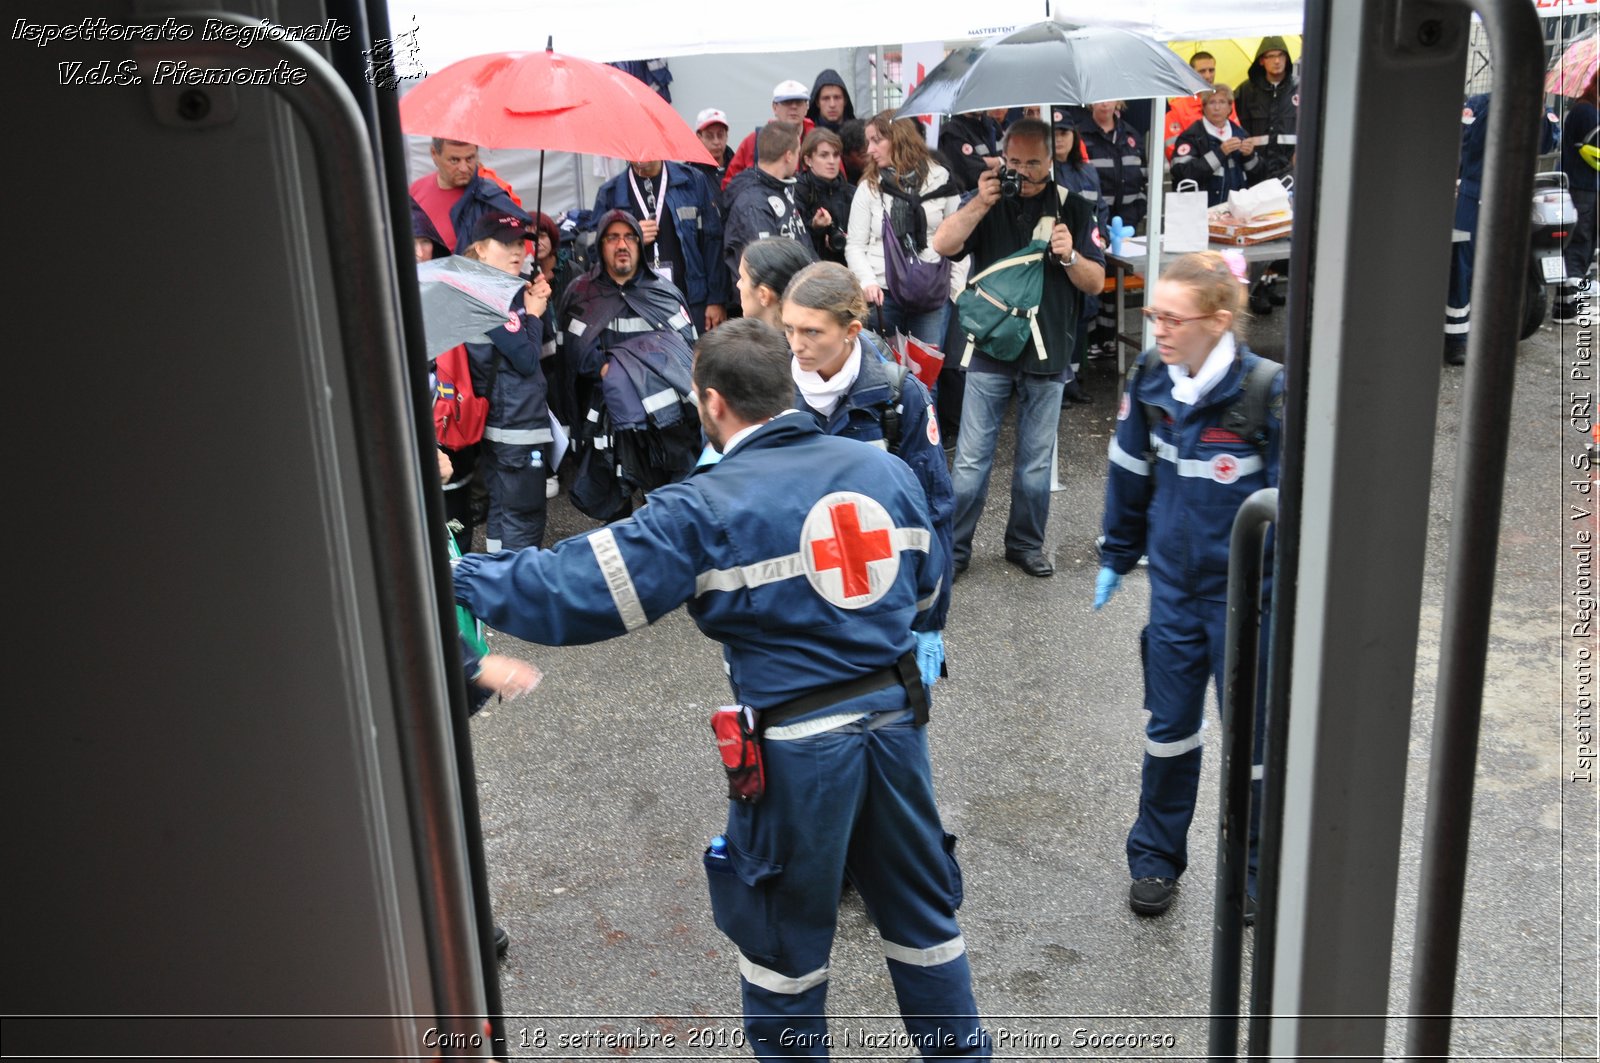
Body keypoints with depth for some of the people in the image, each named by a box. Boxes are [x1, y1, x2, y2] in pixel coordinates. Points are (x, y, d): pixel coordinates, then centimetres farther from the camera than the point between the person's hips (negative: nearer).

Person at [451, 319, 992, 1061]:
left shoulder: (707, 510, -16)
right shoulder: (885, 470, 1)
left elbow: (577, 589, -15)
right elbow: (925, 582, 12)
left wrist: (458, 577, -4)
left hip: (801, 743, -5)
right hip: (896, 717, 6)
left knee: (784, 934, 17)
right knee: (920, 907, 23)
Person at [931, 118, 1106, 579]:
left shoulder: (1073, 208, 5)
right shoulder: (986, 200, 4)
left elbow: (1096, 283, 3)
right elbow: (943, 245, -12)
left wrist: (1070, 256, -16)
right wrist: (982, 203, -22)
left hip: (1048, 354, 1)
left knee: (1036, 461, 11)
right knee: (971, 458, 1)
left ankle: (1026, 543, 25)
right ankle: (953, 546, 11)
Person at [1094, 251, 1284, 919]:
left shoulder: (1267, 391, -21)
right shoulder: (1150, 379, -5)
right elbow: (1132, 472, 9)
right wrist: (1117, 557, 16)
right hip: (1174, 583, 4)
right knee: (1169, 725, 15)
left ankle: (1258, 871, 31)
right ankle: (1156, 859, 33)